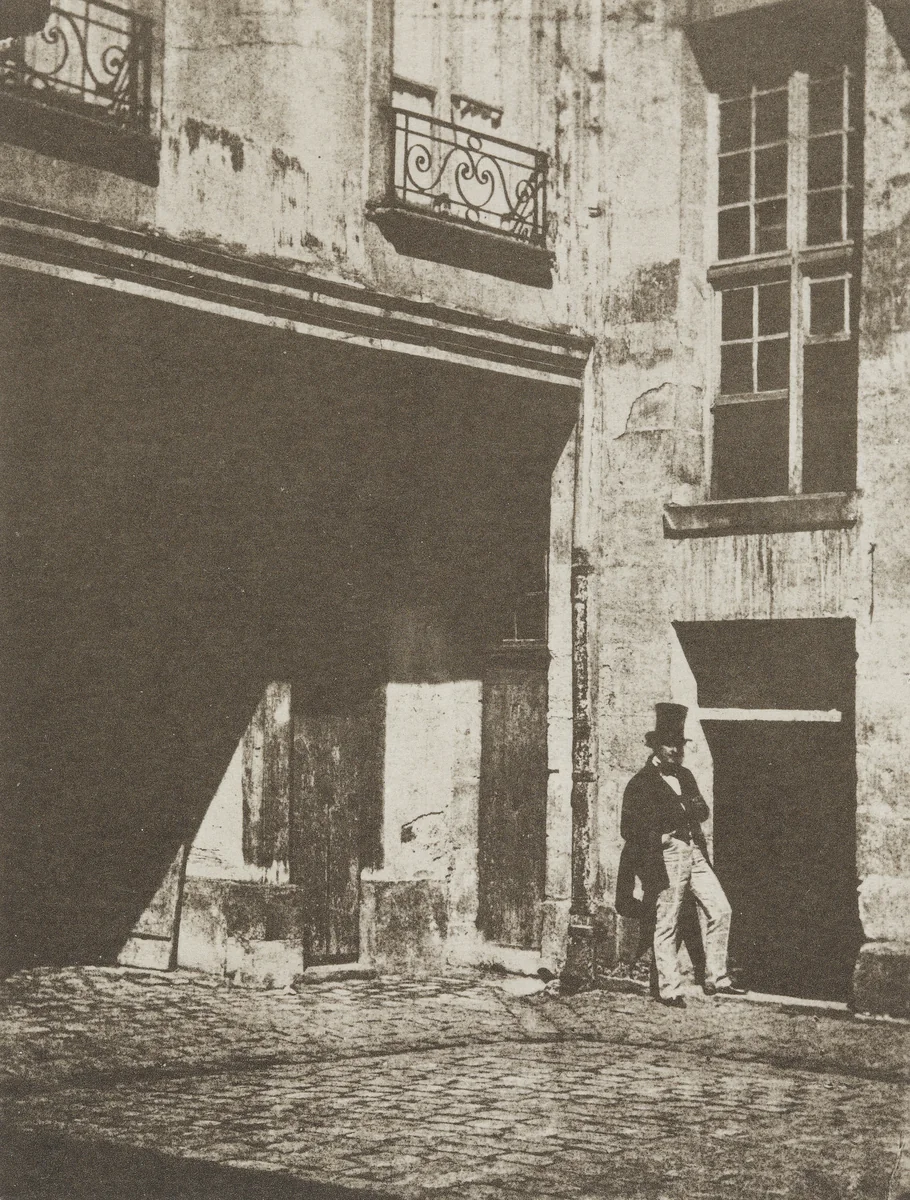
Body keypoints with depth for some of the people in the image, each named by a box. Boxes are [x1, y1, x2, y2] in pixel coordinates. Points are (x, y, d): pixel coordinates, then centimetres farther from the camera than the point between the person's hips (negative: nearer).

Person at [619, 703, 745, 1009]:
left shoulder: (685, 776, 18)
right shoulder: (640, 783, -4)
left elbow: (703, 812, 16)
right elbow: (631, 829, -7)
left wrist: (694, 808, -7)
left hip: (695, 854, 7)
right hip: (665, 859, -7)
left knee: (719, 910, 2)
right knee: (666, 925, -2)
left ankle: (716, 979, 12)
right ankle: (670, 990, 6)